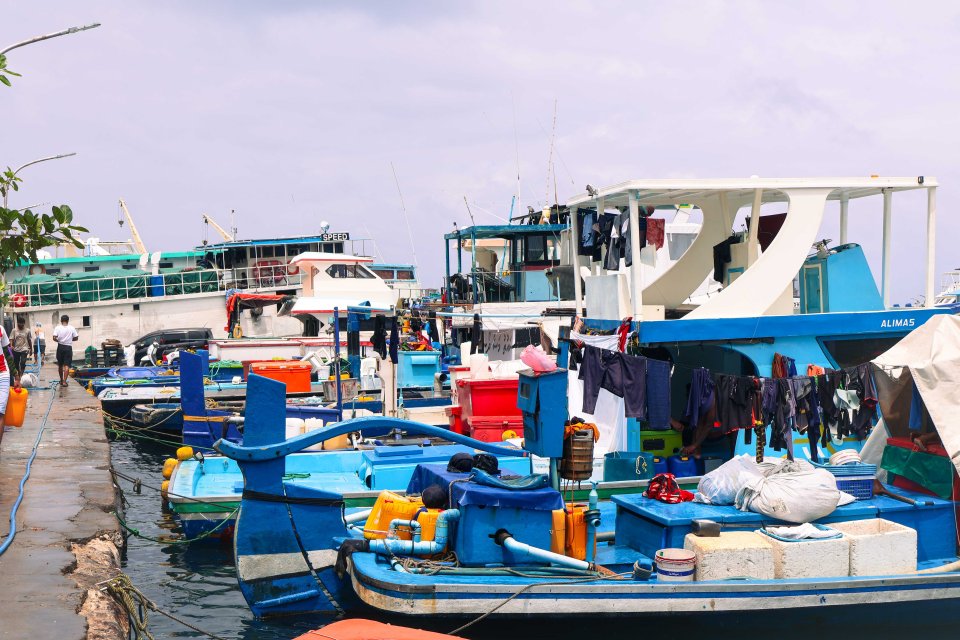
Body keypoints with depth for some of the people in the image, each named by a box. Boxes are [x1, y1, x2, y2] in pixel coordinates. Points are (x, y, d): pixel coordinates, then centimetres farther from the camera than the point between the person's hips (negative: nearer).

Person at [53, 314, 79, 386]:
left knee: (60, 365, 17)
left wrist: (58, 340, 9)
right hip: (68, 347, -1)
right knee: (67, 365, -3)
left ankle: (61, 380, 28)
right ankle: (64, 381, -13)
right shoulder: (71, 328, -3)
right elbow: (76, 338, 0)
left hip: (60, 347, 1)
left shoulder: (58, 328, -4)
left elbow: (54, 338, -11)